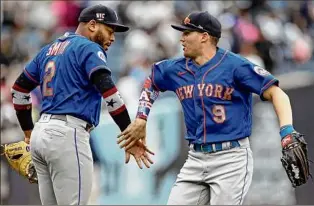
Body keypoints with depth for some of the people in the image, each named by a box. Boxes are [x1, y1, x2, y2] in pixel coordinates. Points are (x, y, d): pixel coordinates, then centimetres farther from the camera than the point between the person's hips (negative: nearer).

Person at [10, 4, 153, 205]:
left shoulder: (49, 50, 21)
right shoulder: (89, 48, -4)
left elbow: (19, 89, 25)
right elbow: (108, 92, -16)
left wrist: (29, 131, 30)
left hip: (41, 134, 9)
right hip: (67, 135, -9)